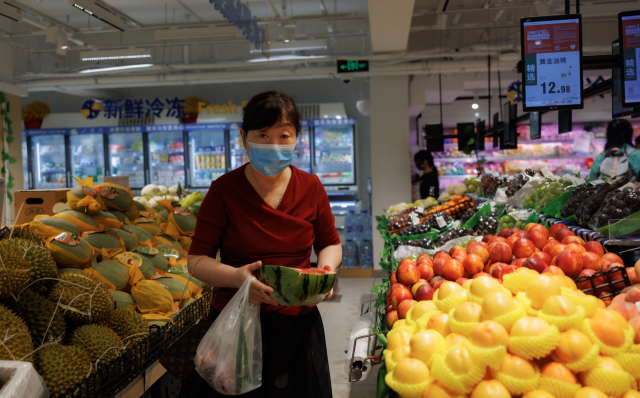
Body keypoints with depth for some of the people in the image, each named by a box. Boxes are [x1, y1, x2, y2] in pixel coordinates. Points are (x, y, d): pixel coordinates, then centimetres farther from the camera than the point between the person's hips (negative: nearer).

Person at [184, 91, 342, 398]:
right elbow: (197, 260, -6)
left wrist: (325, 270, -9)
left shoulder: (310, 187, 1)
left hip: (298, 326, 3)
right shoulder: (224, 189, -7)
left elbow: (330, 243, 14)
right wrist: (235, 277, -25)